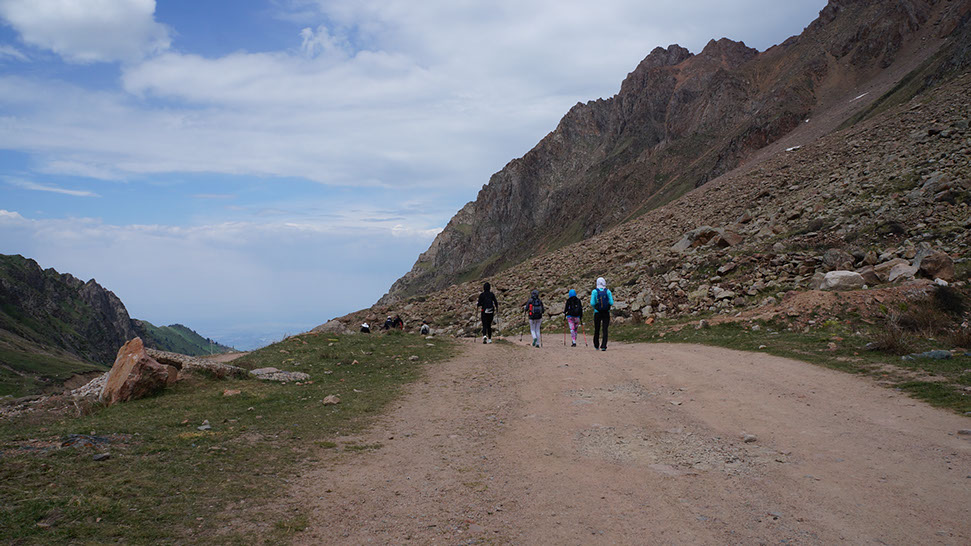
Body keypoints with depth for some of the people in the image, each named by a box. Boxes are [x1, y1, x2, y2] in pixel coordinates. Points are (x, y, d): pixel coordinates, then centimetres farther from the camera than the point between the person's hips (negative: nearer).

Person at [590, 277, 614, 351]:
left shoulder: (594, 291, -5)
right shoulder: (608, 291, -2)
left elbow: (592, 303, -11)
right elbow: (611, 303, -8)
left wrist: (595, 307, 9)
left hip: (597, 313, 0)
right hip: (606, 313, 0)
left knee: (597, 329, 14)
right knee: (605, 330, 1)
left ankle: (596, 345, 27)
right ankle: (603, 346, -9)